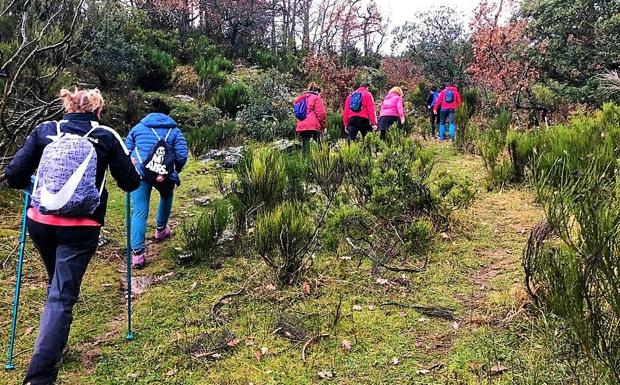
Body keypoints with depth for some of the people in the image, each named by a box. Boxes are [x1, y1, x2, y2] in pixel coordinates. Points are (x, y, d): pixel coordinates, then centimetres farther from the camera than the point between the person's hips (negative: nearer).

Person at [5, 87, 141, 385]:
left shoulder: (44, 131, 4)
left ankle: (54, 345, 43)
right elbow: (130, 183, 3)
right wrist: (132, 171, 25)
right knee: (62, 296, 0)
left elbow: (14, 176, 1)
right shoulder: (107, 137, -1)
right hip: (81, 229, -3)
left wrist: (32, 185, 23)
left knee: (56, 284, 27)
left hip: (41, 223, 4)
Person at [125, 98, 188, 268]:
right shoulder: (174, 130, 12)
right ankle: (161, 229, 45)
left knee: (139, 212, -1)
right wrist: (174, 171, 17)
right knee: (166, 196, 33)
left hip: (139, 172, 0)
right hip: (164, 174, 0)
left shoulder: (138, 128, 17)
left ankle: (138, 253, -9)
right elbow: (182, 155, 1)